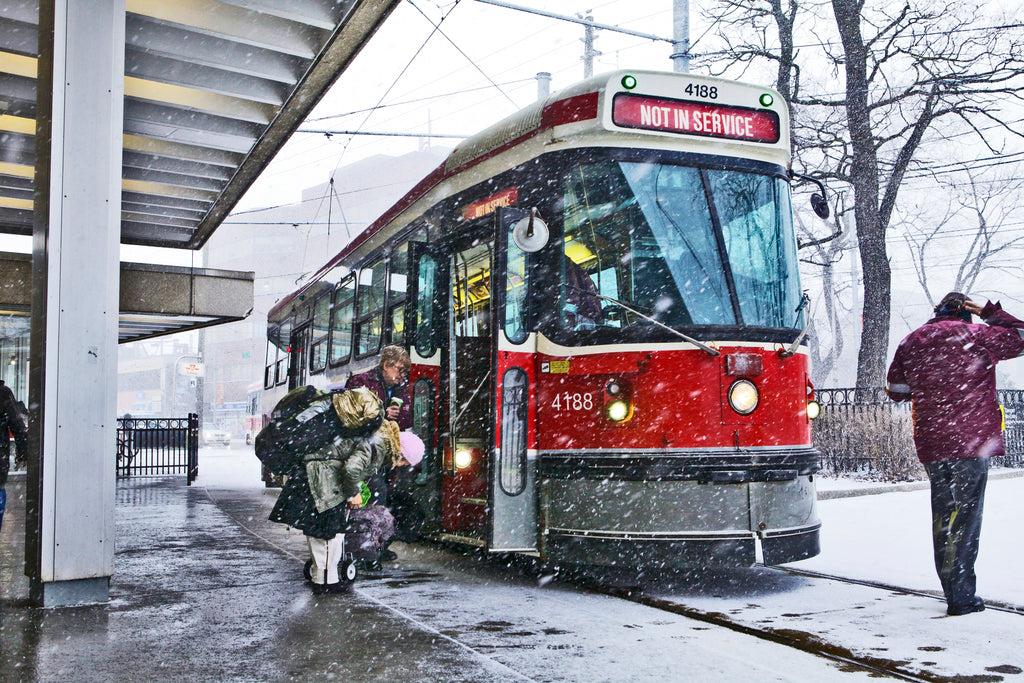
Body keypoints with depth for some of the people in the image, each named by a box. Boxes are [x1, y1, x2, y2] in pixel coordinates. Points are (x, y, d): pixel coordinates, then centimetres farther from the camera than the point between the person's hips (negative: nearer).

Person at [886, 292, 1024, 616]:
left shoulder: (911, 342, 10)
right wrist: (990, 313, 18)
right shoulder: (976, 336, -1)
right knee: (965, 516, -2)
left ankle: (950, 587, 21)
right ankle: (961, 596, -3)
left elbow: (895, 389, 14)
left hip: (930, 444, 4)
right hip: (971, 442, -4)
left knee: (942, 514, 14)